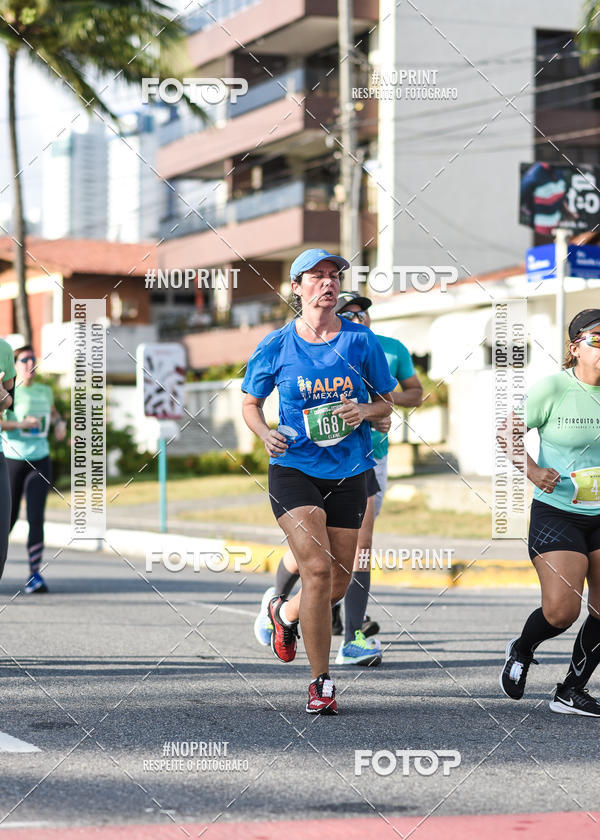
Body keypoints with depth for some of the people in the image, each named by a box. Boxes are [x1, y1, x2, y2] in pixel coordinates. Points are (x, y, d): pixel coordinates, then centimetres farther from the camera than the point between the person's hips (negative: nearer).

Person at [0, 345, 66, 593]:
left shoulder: (44, 391, 10)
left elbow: (53, 412, 31)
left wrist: (60, 423, 11)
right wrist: (21, 424, -27)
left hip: (39, 461, 3)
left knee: (36, 518, -10)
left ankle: (35, 574, -10)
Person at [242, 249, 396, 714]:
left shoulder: (361, 340, 1)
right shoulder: (277, 345, -1)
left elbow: (386, 402, 10)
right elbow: (251, 403, 10)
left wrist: (365, 410, -13)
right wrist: (265, 432, -10)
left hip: (348, 473, 3)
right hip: (293, 469, -3)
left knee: (339, 583, 8)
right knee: (317, 569, -17)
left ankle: (285, 613, 43)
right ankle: (321, 683, -6)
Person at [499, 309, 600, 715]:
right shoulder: (552, 388, -10)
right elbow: (508, 434, -3)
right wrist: (533, 471, -15)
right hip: (556, 513, -4)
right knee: (561, 610, -12)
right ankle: (522, 650, 22)